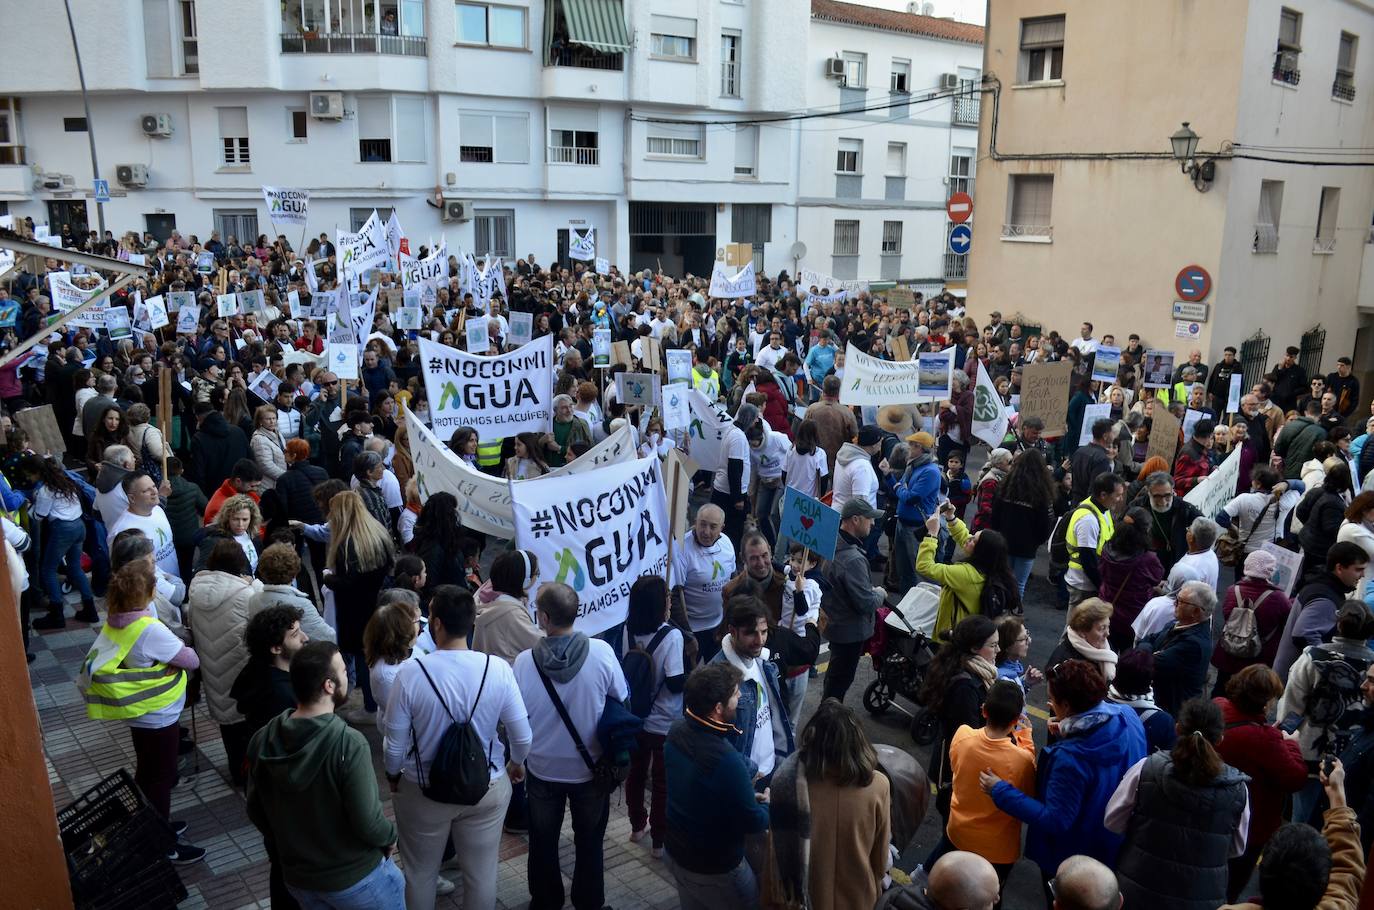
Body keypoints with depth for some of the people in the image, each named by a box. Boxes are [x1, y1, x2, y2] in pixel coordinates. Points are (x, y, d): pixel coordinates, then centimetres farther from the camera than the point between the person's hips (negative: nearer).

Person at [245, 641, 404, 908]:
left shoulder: (262, 740, -10)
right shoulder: (348, 743, -29)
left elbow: (255, 810, 2)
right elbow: (367, 822, -25)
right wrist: (390, 837, -5)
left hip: (296, 876, 5)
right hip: (355, 876, -5)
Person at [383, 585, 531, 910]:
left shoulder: (410, 673, -23)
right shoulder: (498, 669, -18)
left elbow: (395, 745, -12)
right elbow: (522, 737, -9)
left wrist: (393, 775, 10)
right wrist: (517, 763, 13)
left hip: (422, 790, -1)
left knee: (420, 874, 24)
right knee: (481, 873, 21)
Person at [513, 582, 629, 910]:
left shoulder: (524, 662, -24)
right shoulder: (601, 652, -24)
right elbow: (622, 698, -6)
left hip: (543, 768, 0)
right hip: (590, 767, 0)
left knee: (543, 842, 23)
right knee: (589, 842, 22)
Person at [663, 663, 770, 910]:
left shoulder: (677, 729, -12)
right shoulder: (725, 760, -36)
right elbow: (753, 824, -21)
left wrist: (745, 794, 6)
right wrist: (769, 804, -1)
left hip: (675, 851, 7)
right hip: (714, 868, -7)